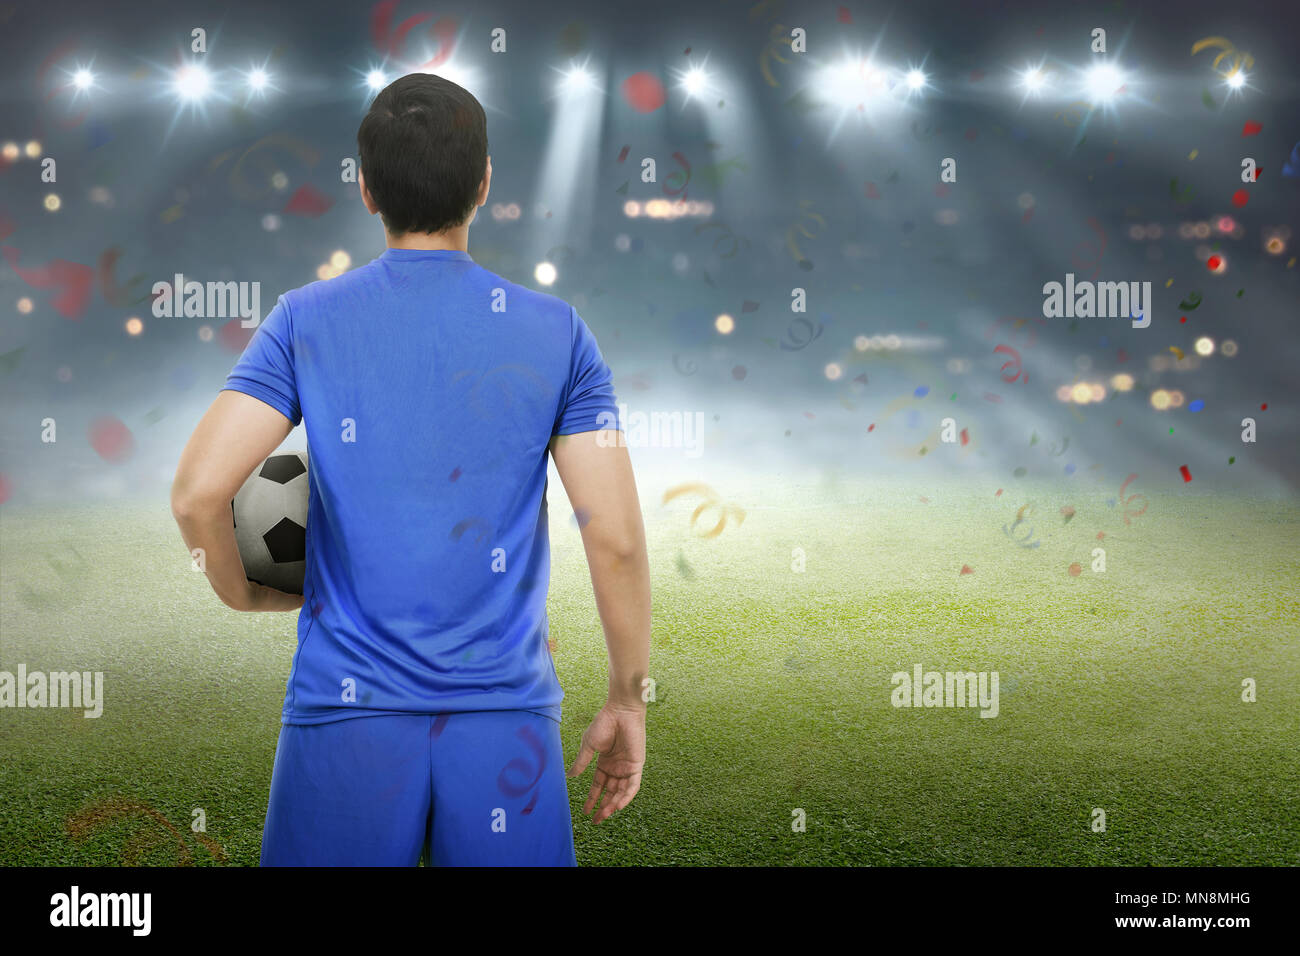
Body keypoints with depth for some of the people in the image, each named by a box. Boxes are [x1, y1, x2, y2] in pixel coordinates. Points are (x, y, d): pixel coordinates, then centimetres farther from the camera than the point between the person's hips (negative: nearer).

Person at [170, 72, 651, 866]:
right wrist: (627, 703, 5)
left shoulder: (306, 321, 0)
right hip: (506, 720, 0)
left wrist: (244, 592, 11)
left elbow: (198, 493, -10)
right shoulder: (557, 333, 0)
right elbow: (617, 538, -6)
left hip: (346, 718, 0)